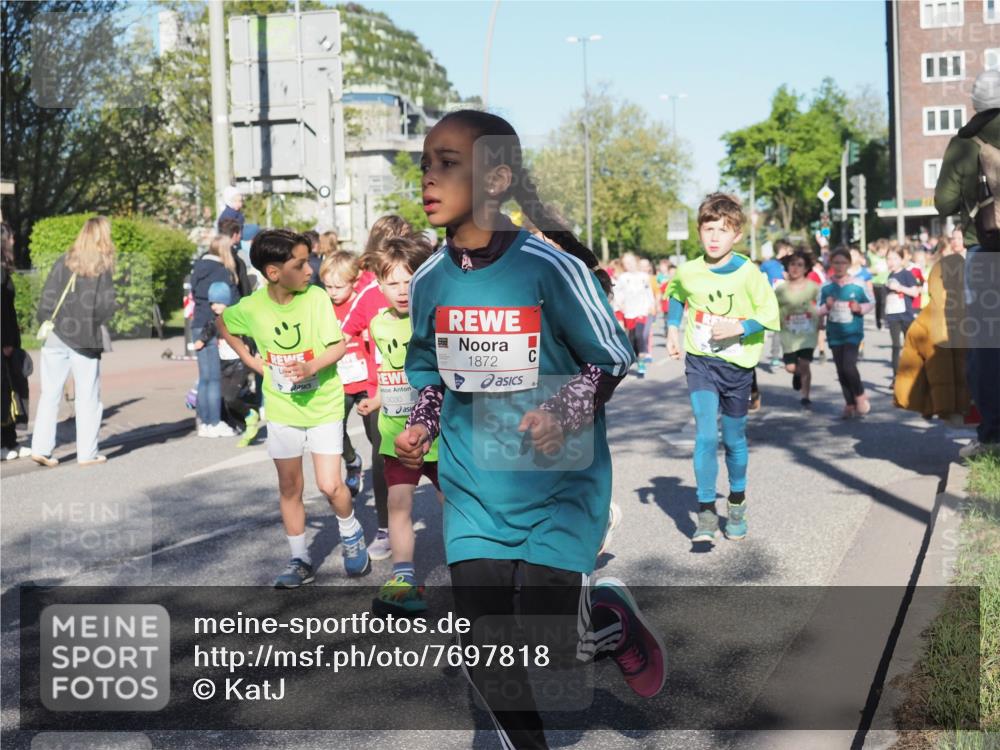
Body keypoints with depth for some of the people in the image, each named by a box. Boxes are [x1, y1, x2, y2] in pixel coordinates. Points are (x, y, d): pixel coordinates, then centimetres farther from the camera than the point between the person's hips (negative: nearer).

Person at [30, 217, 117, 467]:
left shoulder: (65, 260, 4)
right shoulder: (103, 265, -3)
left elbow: (47, 297, -1)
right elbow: (107, 305, -9)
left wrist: (46, 323, 9)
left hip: (56, 336, 3)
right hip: (86, 339, -3)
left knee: (49, 394, 9)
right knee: (87, 397, 5)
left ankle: (41, 448, 5)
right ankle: (87, 453, 6)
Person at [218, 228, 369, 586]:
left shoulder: (317, 297, -16)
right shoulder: (251, 307, -11)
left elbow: (339, 346, -14)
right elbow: (223, 325, 9)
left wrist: (312, 366, -31)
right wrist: (253, 362, 1)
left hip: (323, 405, -2)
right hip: (282, 408, 2)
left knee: (329, 485, -8)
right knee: (289, 487, 11)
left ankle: (351, 533, 22)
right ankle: (300, 561, 25)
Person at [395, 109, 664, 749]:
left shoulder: (551, 266, -15)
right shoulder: (430, 280, 0)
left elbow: (612, 356, -6)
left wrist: (565, 415, -21)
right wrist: (422, 425, -1)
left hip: (559, 485, -4)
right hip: (473, 487, 4)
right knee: (484, 651, 3)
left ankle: (605, 613, 26)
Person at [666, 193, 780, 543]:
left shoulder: (748, 273, -13)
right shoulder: (688, 272, -5)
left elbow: (770, 315, -10)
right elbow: (676, 295, 19)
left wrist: (738, 327, -23)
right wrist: (673, 328, 10)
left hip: (737, 364, 0)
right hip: (700, 361, 0)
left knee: (734, 439, 13)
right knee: (706, 435, -13)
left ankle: (737, 504, 36)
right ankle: (706, 514, -5)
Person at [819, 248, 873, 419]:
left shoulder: (859, 285, -5)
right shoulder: (826, 287, 0)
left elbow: (869, 303, 6)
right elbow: (820, 312, 6)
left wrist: (860, 308, -14)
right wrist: (827, 307, -15)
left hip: (853, 332, -3)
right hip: (834, 334, 3)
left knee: (849, 366, -18)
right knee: (841, 370, 9)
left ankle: (860, 395, 8)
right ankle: (850, 403, 24)